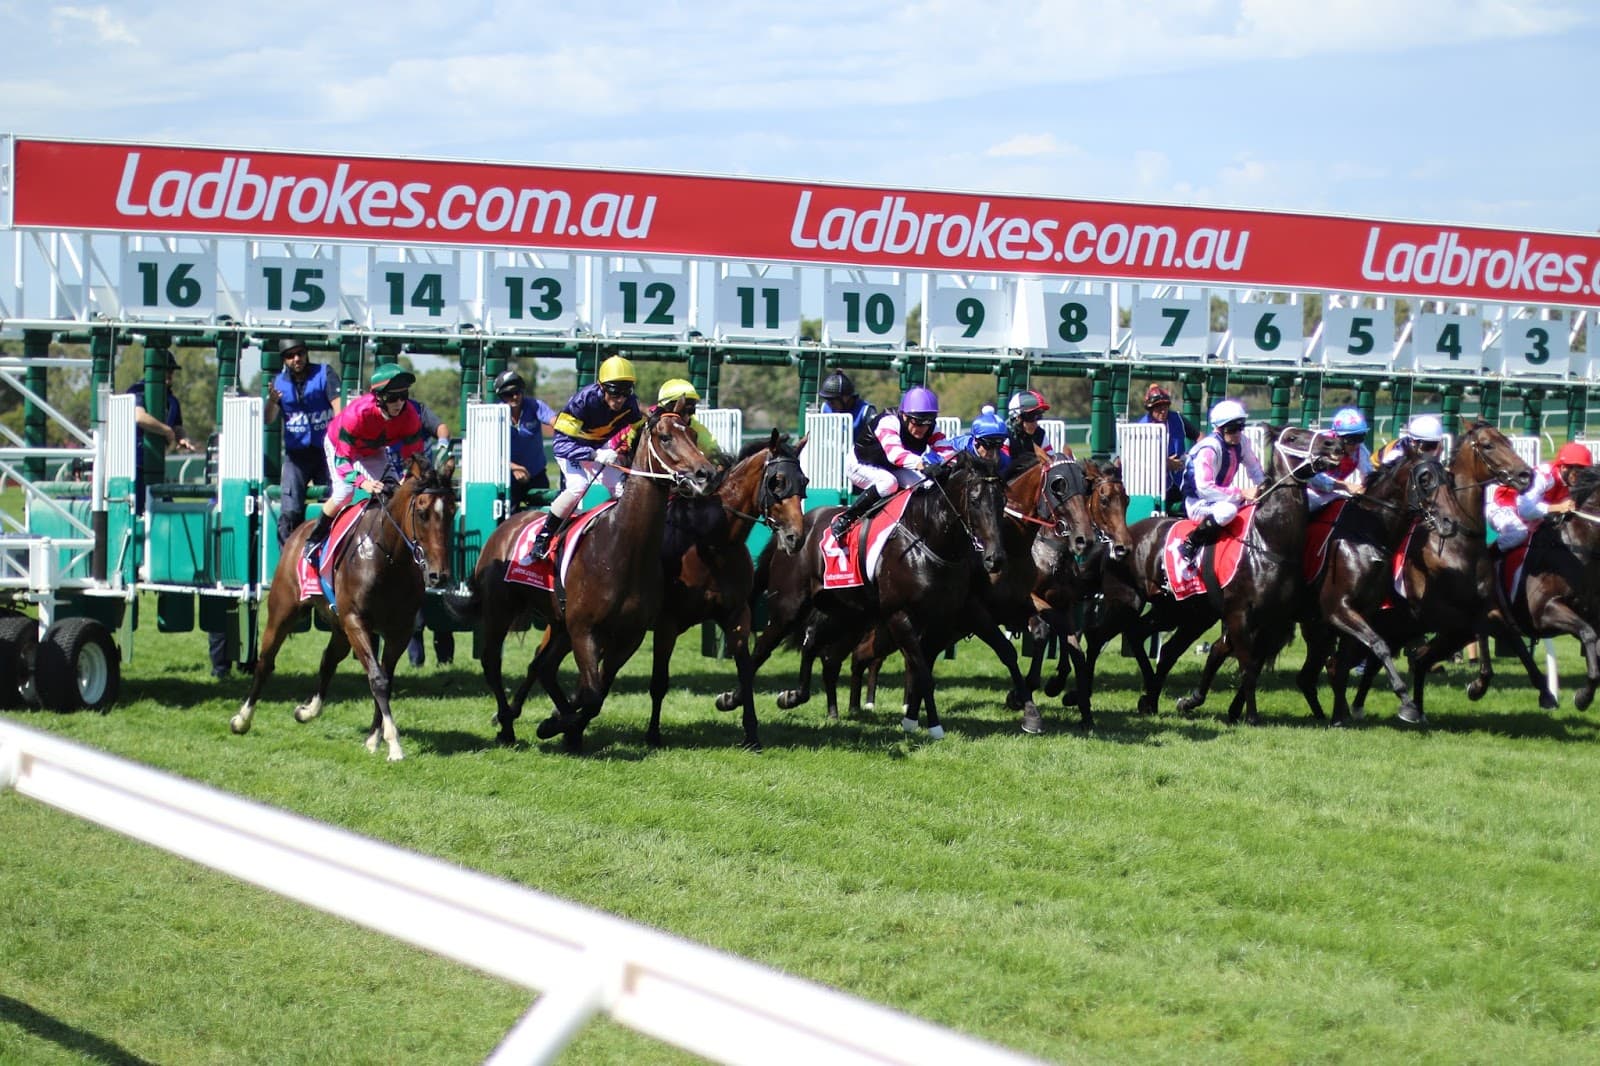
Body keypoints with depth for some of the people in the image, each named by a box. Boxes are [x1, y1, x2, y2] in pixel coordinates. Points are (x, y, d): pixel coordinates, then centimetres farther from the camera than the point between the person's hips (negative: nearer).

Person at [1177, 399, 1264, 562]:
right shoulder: (1209, 448, -26)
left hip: (1220, 498, 8)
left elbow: (1255, 468, 14)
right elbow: (1204, 489, -32)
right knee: (1228, 510, -39)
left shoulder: (1241, 442, -3)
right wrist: (1241, 493, -33)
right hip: (1197, 503, -8)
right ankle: (1188, 545, -24)